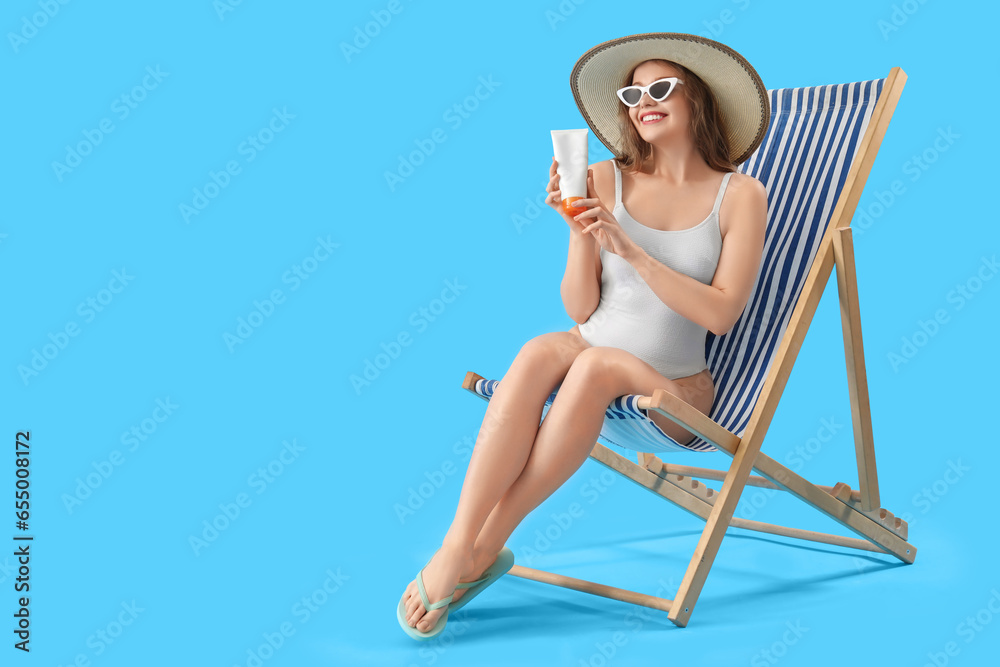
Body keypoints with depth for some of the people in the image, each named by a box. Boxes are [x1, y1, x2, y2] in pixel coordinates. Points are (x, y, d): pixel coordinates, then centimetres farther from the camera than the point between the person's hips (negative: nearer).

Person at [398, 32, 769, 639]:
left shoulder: (740, 195, -2)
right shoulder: (604, 182, 4)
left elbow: (721, 314, -11)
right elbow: (581, 309, 2)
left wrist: (631, 250, -17)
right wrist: (580, 231, -15)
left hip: (672, 387, -2)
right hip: (589, 352, 2)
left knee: (595, 364, -34)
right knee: (538, 353, -32)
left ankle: (483, 549, -27)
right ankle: (460, 543, -34)